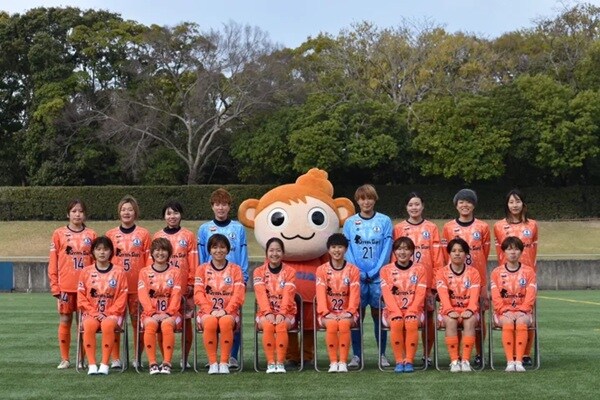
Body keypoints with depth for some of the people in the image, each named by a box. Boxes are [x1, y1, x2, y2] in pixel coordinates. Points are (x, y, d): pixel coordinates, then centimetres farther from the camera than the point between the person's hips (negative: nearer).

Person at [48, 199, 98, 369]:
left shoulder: (91, 235, 6)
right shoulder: (59, 234, 3)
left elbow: (95, 261, 6)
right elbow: (53, 261, 2)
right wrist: (54, 285, -3)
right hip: (65, 286, -1)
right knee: (65, 321, 3)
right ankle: (64, 359, 12)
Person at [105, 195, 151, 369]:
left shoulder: (143, 234, 3)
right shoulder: (110, 234, 7)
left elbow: (149, 261, 3)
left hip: (138, 286, -1)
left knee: (137, 322, 3)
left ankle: (138, 359, 11)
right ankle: (115, 359, 7)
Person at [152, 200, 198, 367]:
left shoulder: (188, 236, 3)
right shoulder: (157, 236, 6)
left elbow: (193, 261, 2)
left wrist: (191, 283, -3)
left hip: (184, 286, -1)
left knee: (186, 322, 3)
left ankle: (185, 359, 12)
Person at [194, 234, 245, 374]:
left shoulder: (235, 269, 12)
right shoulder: (202, 269, 13)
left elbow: (238, 295, 1)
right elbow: (198, 294, 2)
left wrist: (225, 311, -15)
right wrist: (211, 311, -14)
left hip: (229, 313, 0)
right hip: (207, 312, 0)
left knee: (226, 322, -36)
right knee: (210, 322, -36)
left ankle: (224, 363, -26)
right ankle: (212, 363, -25)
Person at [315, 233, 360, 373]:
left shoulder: (353, 270, 6)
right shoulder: (322, 270, 6)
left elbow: (354, 293, -2)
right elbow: (321, 293, -4)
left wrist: (349, 312, -17)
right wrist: (326, 313, -18)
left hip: (347, 313, 0)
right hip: (328, 313, 0)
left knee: (344, 324, -33)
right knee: (332, 324, -33)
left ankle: (343, 362, -26)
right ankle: (333, 362, -24)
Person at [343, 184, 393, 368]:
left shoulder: (384, 221, 3)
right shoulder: (349, 223, 6)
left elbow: (386, 249, -1)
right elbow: (347, 250, 2)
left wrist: (375, 271, -10)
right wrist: (358, 272, -9)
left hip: (378, 276, -1)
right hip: (356, 276, 1)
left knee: (378, 314, 4)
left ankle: (382, 355, 11)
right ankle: (356, 355, 7)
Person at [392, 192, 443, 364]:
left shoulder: (431, 228, 5)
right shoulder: (398, 228, 5)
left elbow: (437, 257, 3)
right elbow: (394, 256, 5)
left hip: (427, 280, 0)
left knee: (428, 317, 4)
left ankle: (427, 355, 14)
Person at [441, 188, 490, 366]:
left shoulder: (483, 227, 5)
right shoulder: (448, 228, 5)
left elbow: (484, 255, 8)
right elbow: (446, 256, 6)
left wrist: (478, 271, 4)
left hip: (478, 278, 0)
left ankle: (479, 354, 11)